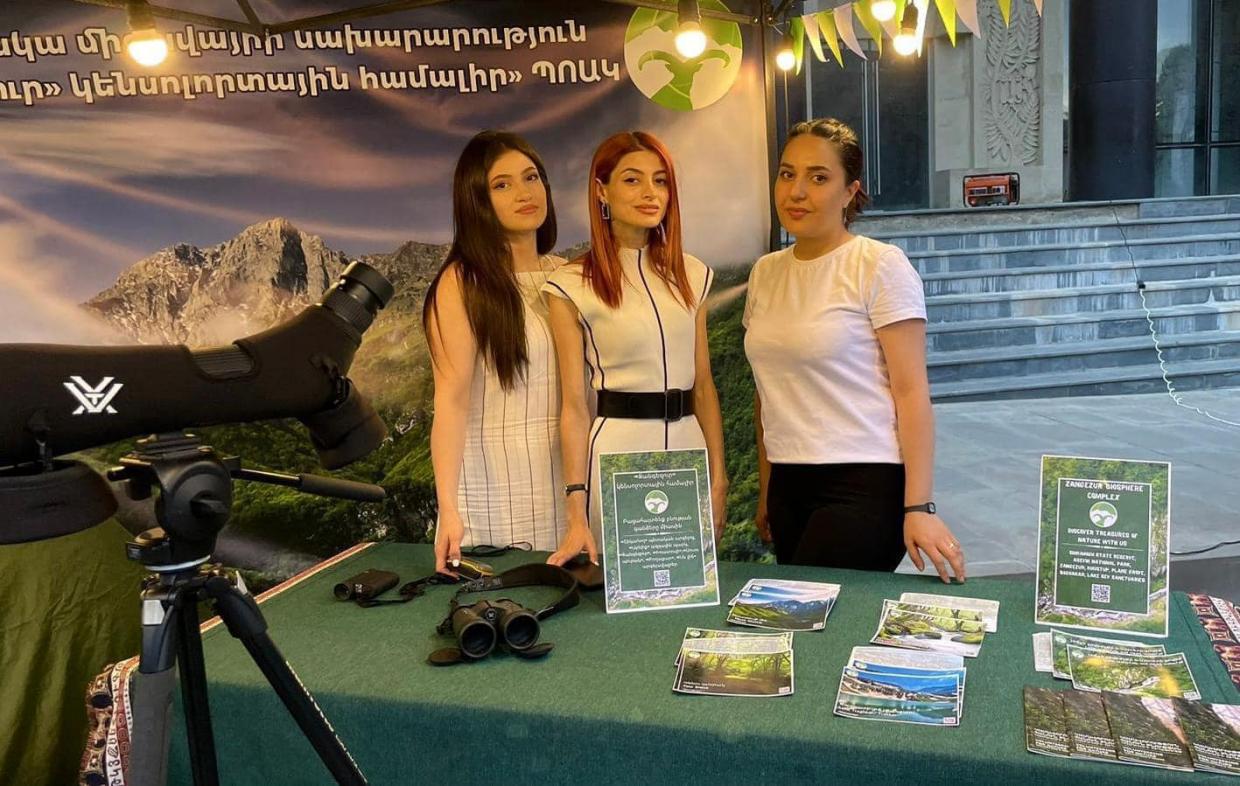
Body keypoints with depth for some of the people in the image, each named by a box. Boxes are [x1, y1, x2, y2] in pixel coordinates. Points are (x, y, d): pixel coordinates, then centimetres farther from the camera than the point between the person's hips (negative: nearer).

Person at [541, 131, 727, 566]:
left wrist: (719, 479, 4)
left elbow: (704, 385, 9)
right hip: (617, 451, -4)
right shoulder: (572, 286, -5)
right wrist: (576, 513, -12)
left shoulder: (691, 275, 8)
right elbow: (574, 405, -8)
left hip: (689, 445, 4)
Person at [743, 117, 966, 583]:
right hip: (789, 486, 6)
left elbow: (912, 392, -11)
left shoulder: (880, 266, -8)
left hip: (864, 484, -6)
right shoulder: (765, 272, 10)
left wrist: (919, 508, -16)